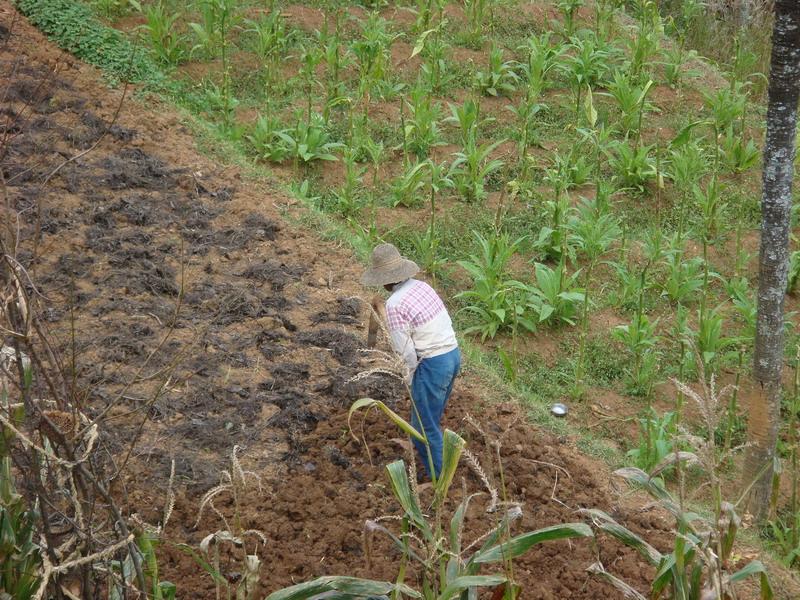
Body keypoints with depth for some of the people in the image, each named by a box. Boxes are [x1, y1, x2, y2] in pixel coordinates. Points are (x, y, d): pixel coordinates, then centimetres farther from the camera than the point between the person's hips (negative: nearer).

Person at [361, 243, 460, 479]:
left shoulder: (395, 304, -20)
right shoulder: (422, 286, 5)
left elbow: (405, 348, -18)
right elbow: (445, 321, 9)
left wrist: (412, 374, 2)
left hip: (432, 363, -9)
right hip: (453, 354, 9)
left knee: (425, 426, 6)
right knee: (431, 417, 27)